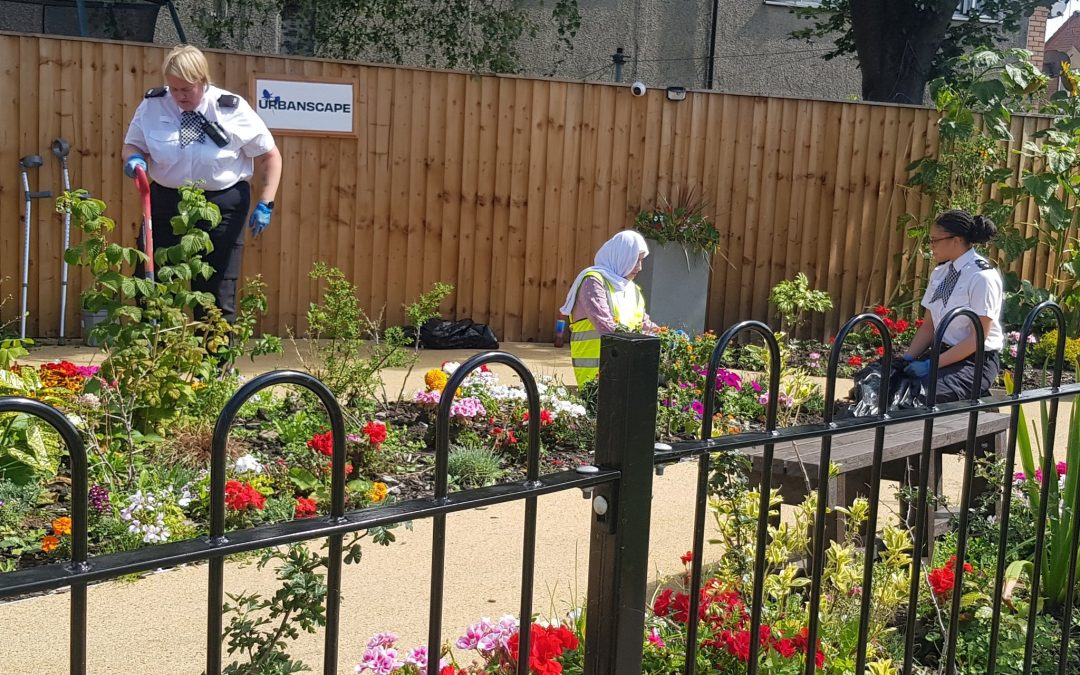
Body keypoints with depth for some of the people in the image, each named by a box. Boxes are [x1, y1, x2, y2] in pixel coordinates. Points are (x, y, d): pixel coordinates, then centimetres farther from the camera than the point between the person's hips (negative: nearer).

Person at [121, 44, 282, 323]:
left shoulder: (233, 110, -9)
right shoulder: (152, 105, -2)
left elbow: (270, 156, -2)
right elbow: (132, 144, 11)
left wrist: (265, 205, -10)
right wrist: (134, 158, -15)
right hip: (165, 204, 3)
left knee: (217, 295, 3)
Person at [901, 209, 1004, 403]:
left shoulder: (982, 277, -14)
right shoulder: (939, 273, 9)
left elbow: (978, 337, -17)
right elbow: (928, 326, 11)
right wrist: (907, 359, -5)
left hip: (976, 360, -7)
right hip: (942, 351, 7)